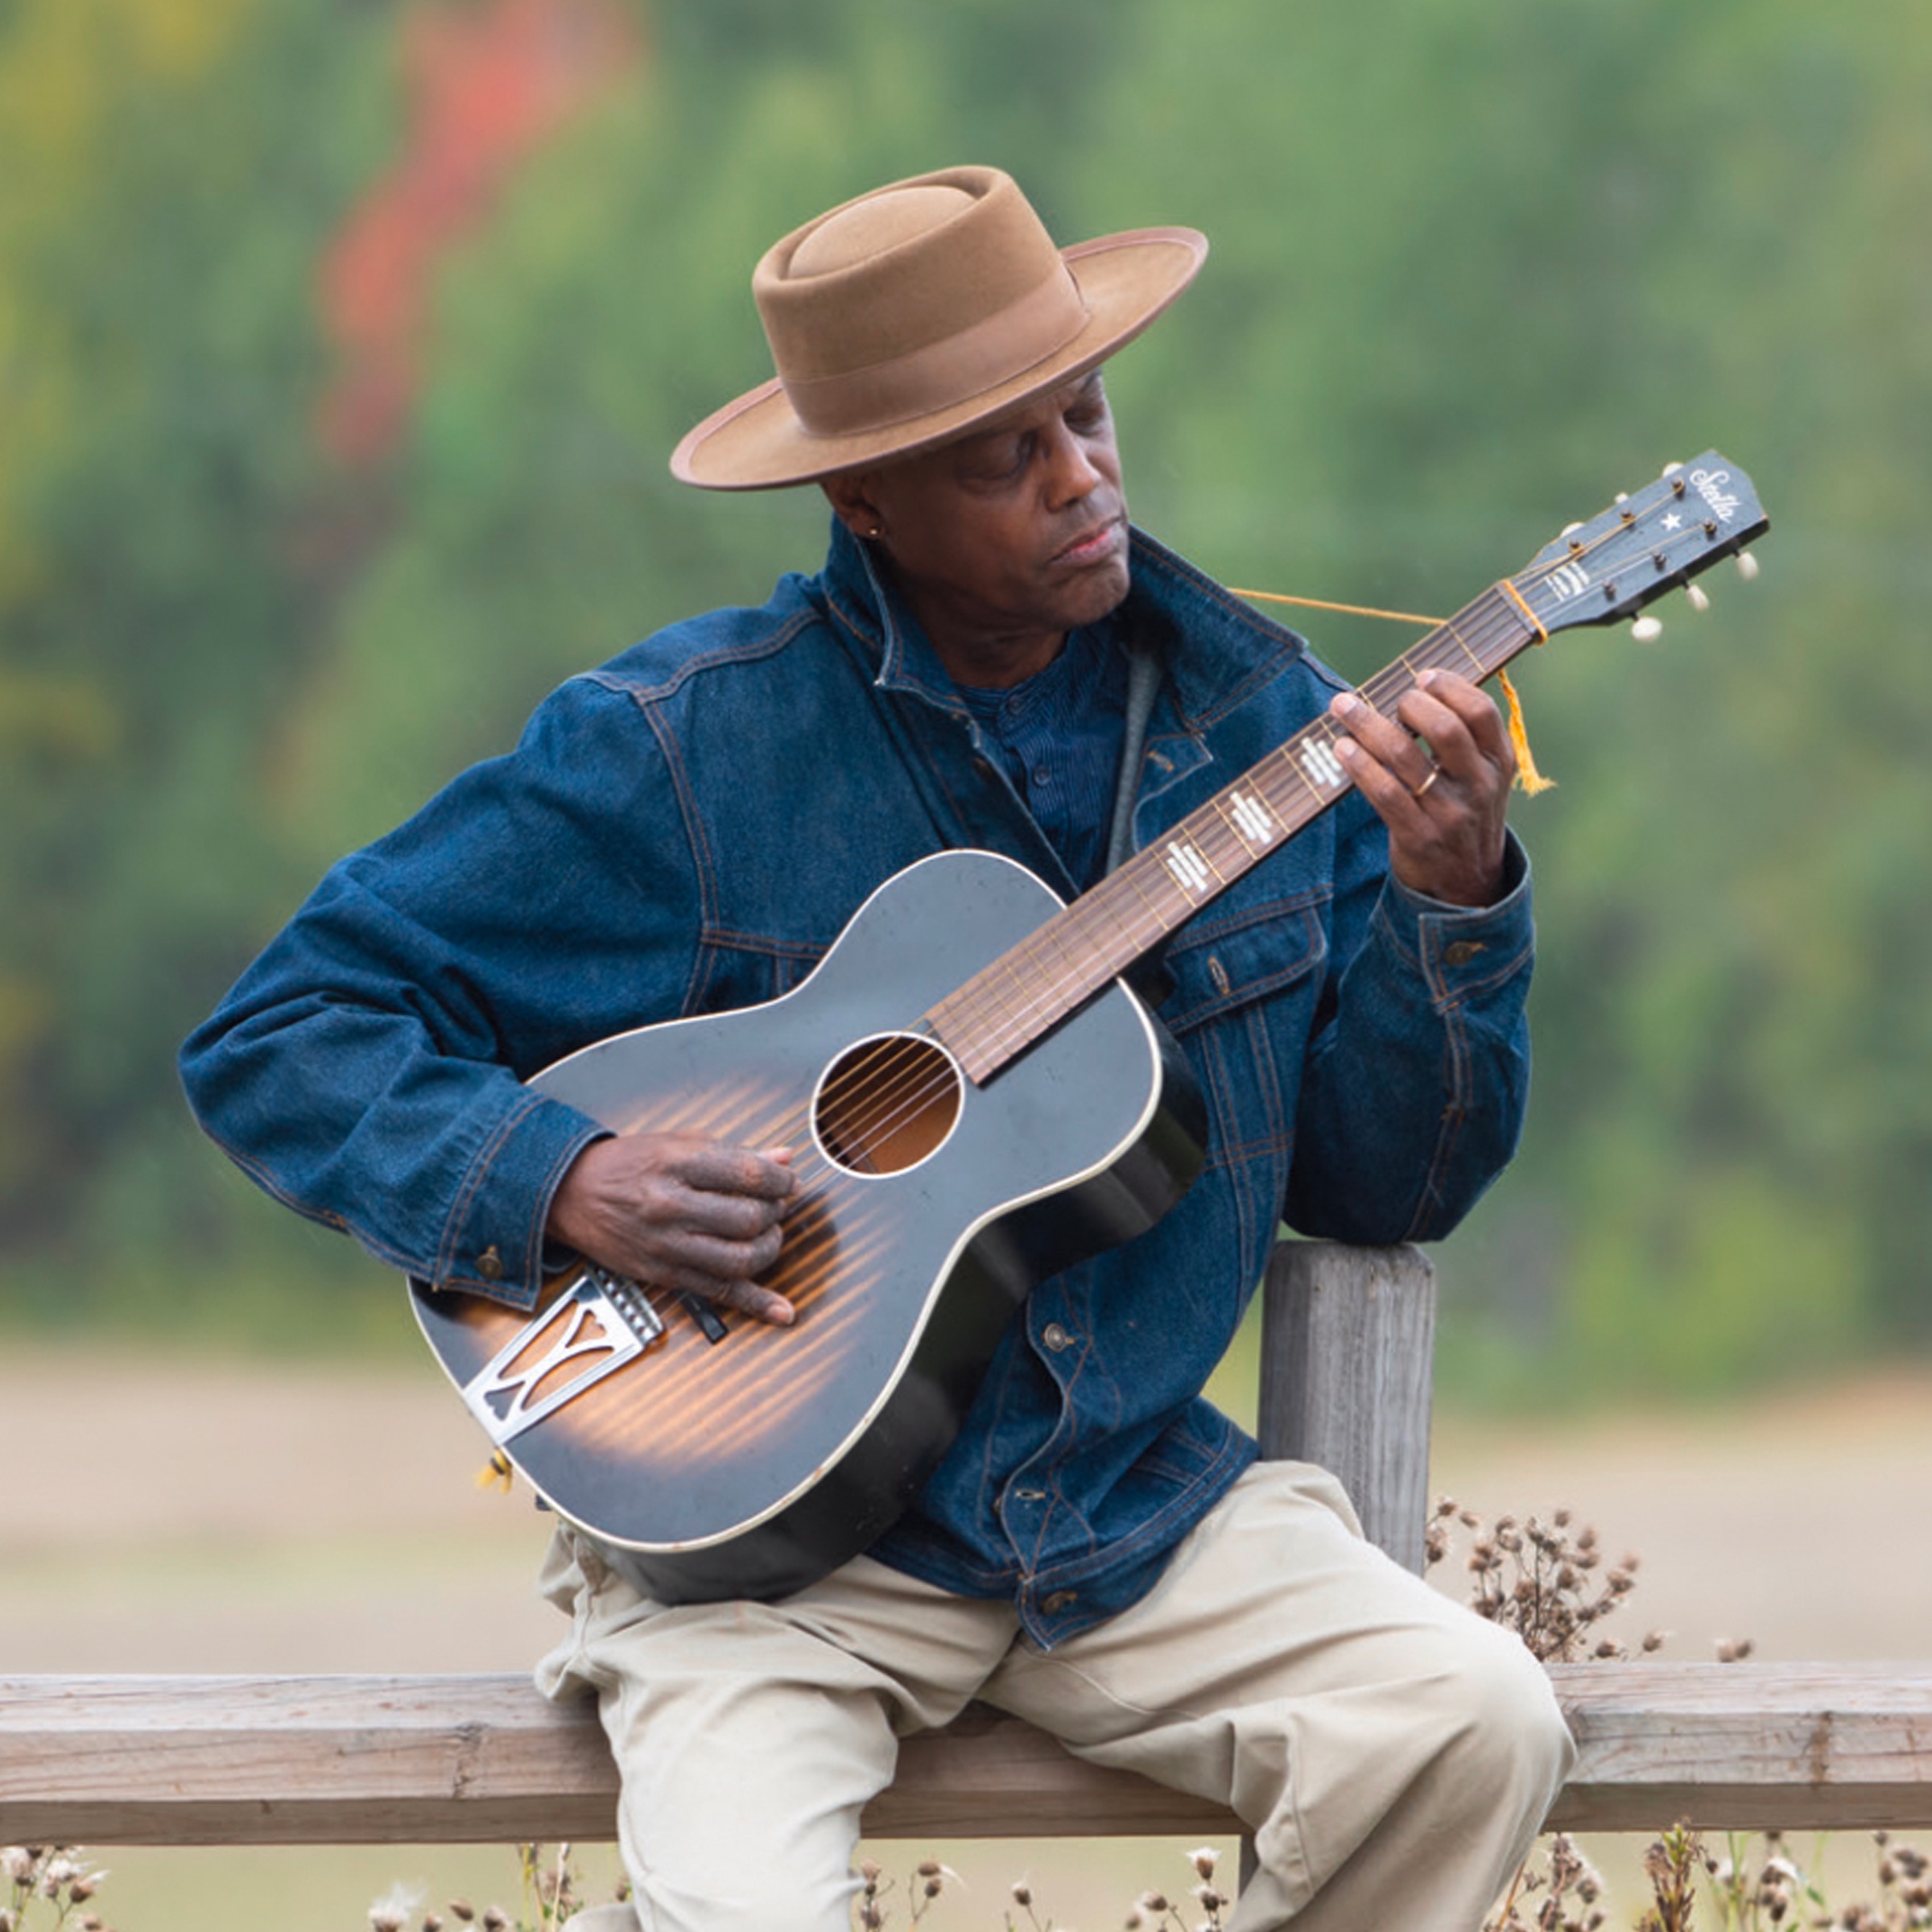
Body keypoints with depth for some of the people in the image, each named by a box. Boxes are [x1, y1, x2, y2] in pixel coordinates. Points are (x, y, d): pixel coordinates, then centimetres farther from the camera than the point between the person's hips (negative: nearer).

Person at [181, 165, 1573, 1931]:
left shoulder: (1256, 722, 5)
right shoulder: (676, 749, -8)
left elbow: (1389, 1189, 9)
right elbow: (279, 1040, -4)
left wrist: (1449, 906, -8)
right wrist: (565, 1183, -19)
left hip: (1135, 1502, 4)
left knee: (1476, 1723, -21)